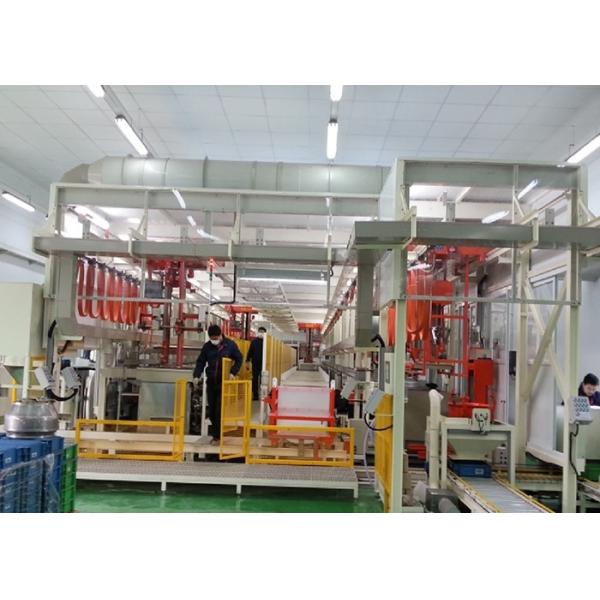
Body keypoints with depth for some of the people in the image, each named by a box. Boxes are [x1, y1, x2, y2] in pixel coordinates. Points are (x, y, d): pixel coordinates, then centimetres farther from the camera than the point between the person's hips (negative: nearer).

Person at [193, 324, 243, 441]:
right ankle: (215, 428, 27)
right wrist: (197, 376, -9)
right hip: (211, 381, 4)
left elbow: (239, 359, 1)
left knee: (220, 409, -6)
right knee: (211, 408, 9)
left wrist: (233, 372, -11)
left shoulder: (230, 344, -6)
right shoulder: (207, 346, 1)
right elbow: (200, 362, 4)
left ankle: (217, 434, 2)